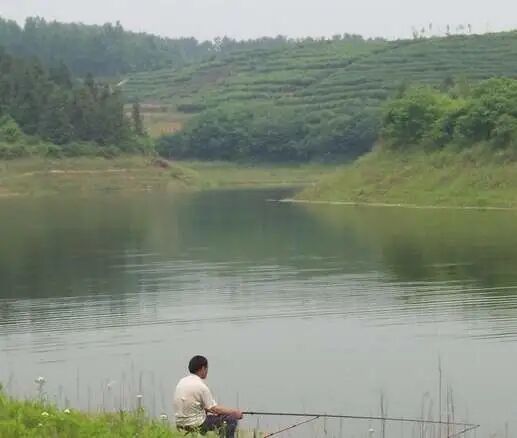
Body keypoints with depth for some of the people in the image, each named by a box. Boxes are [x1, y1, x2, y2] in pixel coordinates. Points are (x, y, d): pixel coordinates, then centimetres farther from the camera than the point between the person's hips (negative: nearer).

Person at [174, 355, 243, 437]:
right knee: (231, 419, -4)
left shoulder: (182, 381, 8)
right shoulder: (201, 386, -18)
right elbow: (214, 408, -15)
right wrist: (234, 412, -5)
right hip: (196, 425, -9)